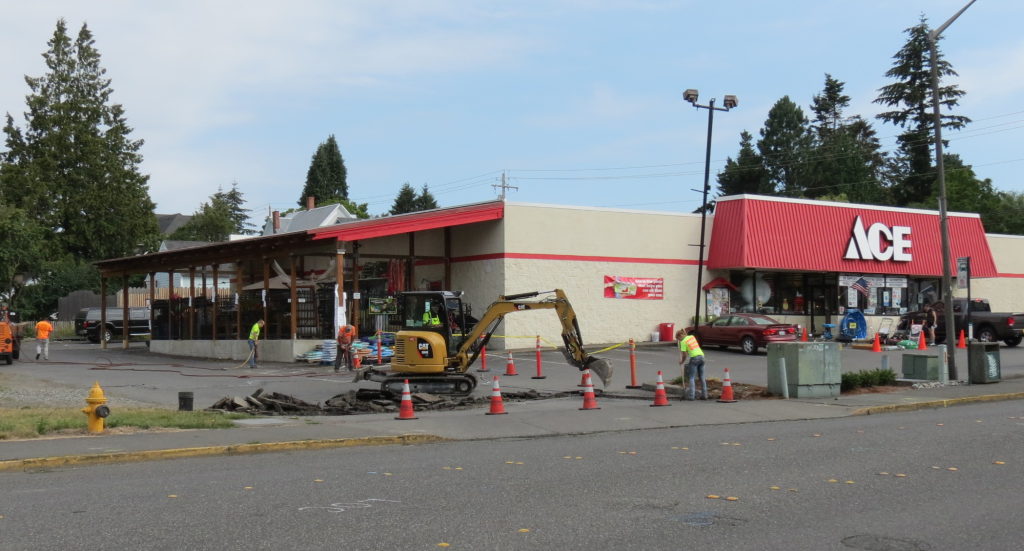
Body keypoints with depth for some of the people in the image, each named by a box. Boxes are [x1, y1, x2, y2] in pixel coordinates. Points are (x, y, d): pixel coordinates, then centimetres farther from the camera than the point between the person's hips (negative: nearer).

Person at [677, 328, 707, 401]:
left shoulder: (683, 342, -2)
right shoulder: (692, 337, 16)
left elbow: (684, 355, -2)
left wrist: (681, 362, 14)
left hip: (694, 357, -7)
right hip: (702, 356, 7)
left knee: (691, 377, -2)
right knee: (702, 377, 13)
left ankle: (691, 395, -11)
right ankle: (704, 395, 13)